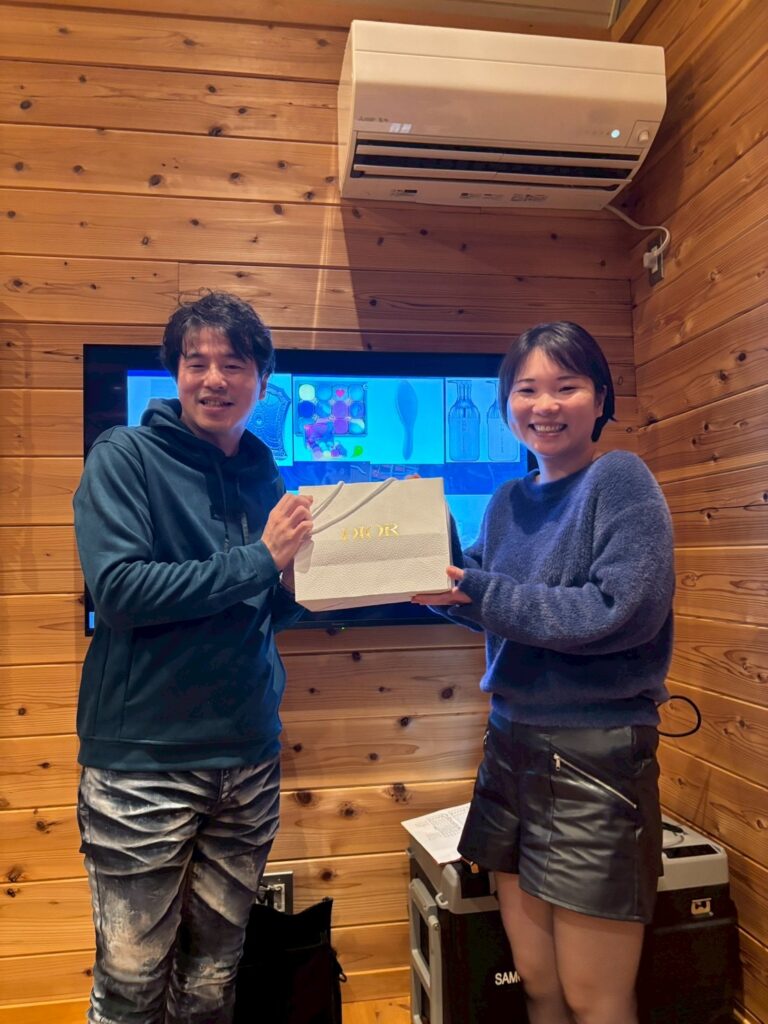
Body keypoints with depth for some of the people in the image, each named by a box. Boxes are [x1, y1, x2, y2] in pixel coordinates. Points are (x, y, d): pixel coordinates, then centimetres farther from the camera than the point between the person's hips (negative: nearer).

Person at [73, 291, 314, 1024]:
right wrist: (258, 559, -17)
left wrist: (301, 577, -8)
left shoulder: (265, 479, 7)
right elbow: (118, 588, -21)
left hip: (249, 759, 5)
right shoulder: (124, 457, -7)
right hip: (143, 760, -4)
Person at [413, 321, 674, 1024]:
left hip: (596, 753, -6)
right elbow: (490, 607, 11)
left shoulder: (621, 480, -10)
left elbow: (621, 611, -21)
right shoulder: (508, 502, 8)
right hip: (513, 745, 6)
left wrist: (474, 591, -20)